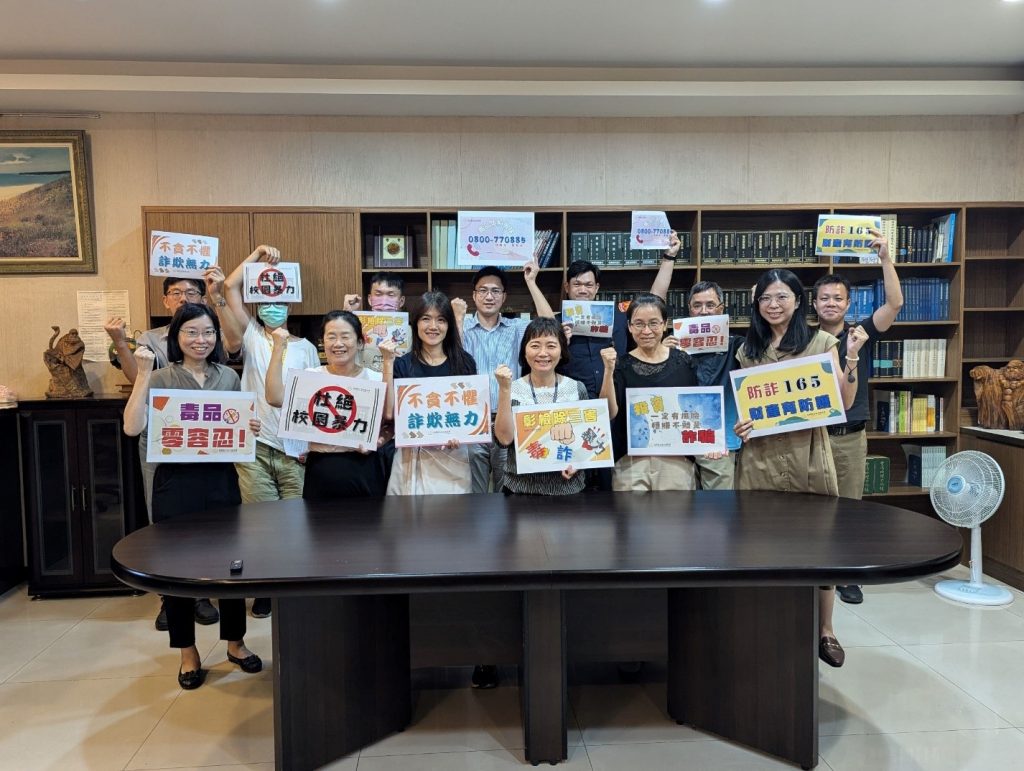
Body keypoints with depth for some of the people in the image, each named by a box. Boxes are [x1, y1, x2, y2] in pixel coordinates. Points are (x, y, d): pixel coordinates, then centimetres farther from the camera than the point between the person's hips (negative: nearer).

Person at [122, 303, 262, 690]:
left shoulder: (228, 376, 7)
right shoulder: (161, 378, -3)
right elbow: (132, 427, -16)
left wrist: (251, 428, -4)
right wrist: (142, 375, -19)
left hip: (221, 479, 3)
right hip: (176, 482, -2)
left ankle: (235, 642, 28)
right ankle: (188, 652, 25)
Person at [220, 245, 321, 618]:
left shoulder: (305, 347, 11)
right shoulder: (251, 337, 8)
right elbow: (230, 287, 0)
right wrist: (257, 255, 3)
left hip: (296, 448, 1)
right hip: (255, 446, 0)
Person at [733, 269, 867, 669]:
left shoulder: (821, 341, 3)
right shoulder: (748, 349, 10)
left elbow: (844, 403, -1)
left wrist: (851, 358, -12)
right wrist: (737, 425, -5)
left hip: (807, 455, -2)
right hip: (760, 456, 2)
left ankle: (824, 630, 22)